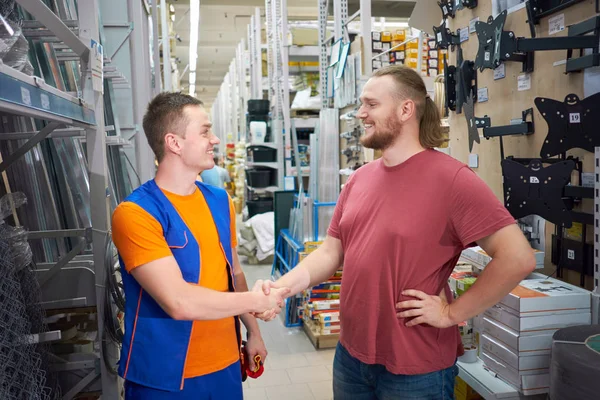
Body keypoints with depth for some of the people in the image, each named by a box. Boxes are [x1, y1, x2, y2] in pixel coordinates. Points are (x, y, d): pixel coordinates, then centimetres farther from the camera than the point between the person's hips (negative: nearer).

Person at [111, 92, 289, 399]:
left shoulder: (220, 201, 3)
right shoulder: (134, 213, -18)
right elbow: (179, 302, -25)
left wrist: (253, 331, 13)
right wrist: (257, 301, -15)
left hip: (225, 365, 6)